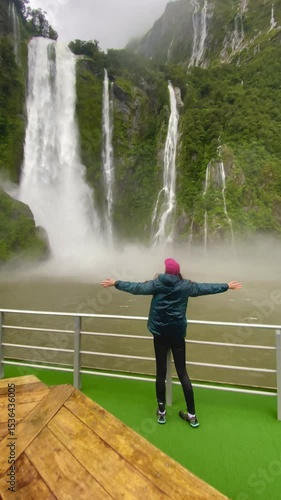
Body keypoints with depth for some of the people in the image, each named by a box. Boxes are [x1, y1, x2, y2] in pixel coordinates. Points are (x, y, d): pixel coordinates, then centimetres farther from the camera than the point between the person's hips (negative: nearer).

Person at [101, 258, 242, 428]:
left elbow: (135, 288, 0)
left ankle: (161, 411, 20)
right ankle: (192, 415, 15)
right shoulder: (185, 286, -3)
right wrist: (227, 286, 19)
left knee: (161, 372, 8)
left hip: (160, 333, 0)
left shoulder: (157, 284, -5)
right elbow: (207, 288, 6)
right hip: (177, 334, 1)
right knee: (182, 372, 8)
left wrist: (115, 283, 13)